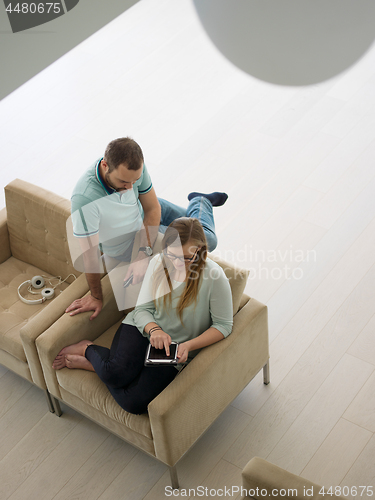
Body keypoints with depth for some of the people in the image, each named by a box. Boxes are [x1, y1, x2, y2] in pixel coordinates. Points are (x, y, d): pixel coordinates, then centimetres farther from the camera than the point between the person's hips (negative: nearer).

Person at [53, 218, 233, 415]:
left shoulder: (214, 276, -18)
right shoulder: (158, 262, -7)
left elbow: (223, 325, -10)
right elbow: (142, 309, -1)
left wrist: (189, 346, -24)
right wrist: (153, 329, -24)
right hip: (144, 329, 1)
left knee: (134, 403, -22)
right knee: (116, 372, -31)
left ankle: (92, 364, 2)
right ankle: (88, 349, 3)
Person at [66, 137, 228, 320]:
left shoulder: (134, 166, -31)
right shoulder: (84, 198, -46)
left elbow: (152, 208, -17)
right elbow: (88, 252, -35)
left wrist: (143, 254, -26)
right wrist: (96, 297, -22)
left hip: (145, 213, 3)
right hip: (127, 244, -3)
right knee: (207, 241, 6)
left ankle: (200, 201, 53)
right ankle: (200, 202, 41)